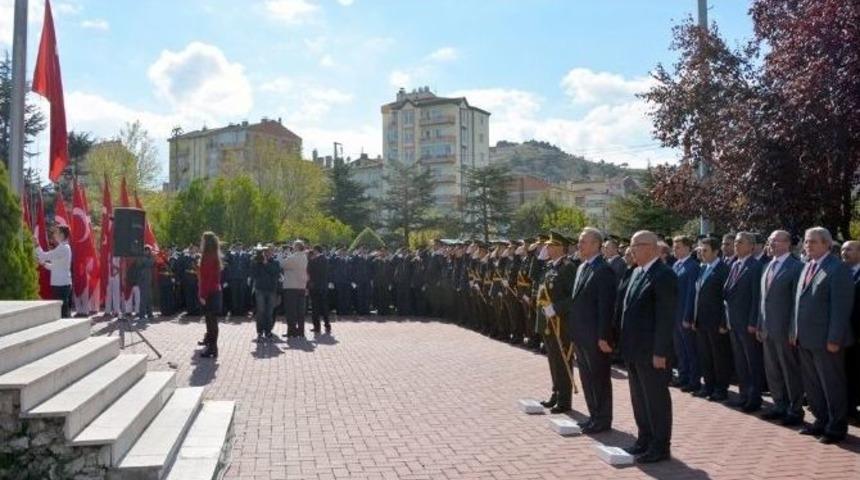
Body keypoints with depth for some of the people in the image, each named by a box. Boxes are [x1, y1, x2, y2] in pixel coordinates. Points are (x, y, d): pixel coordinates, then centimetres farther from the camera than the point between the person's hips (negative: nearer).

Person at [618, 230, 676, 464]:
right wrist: (625, 343, 13)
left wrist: (660, 353, -20)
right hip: (634, 349, 9)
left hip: (652, 351, -9)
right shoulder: (637, 272, 13)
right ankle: (644, 440, 30)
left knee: (656, 398, 4)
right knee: (638, 398, 17)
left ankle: (660, 446, 17)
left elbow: (666, 318, -19)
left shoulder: (664, 275, -15)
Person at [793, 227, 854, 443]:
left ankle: (836, 428, 18)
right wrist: (794, 330, 13)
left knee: (832, 385, 5)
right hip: (805, 339, 8)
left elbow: (842, 307, -16)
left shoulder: (838, 269, -12)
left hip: (825, 340, -8)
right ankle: (821, 421, 30)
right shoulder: (807, 267, 13)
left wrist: (834, 339, -19)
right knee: (812, 385, 16)